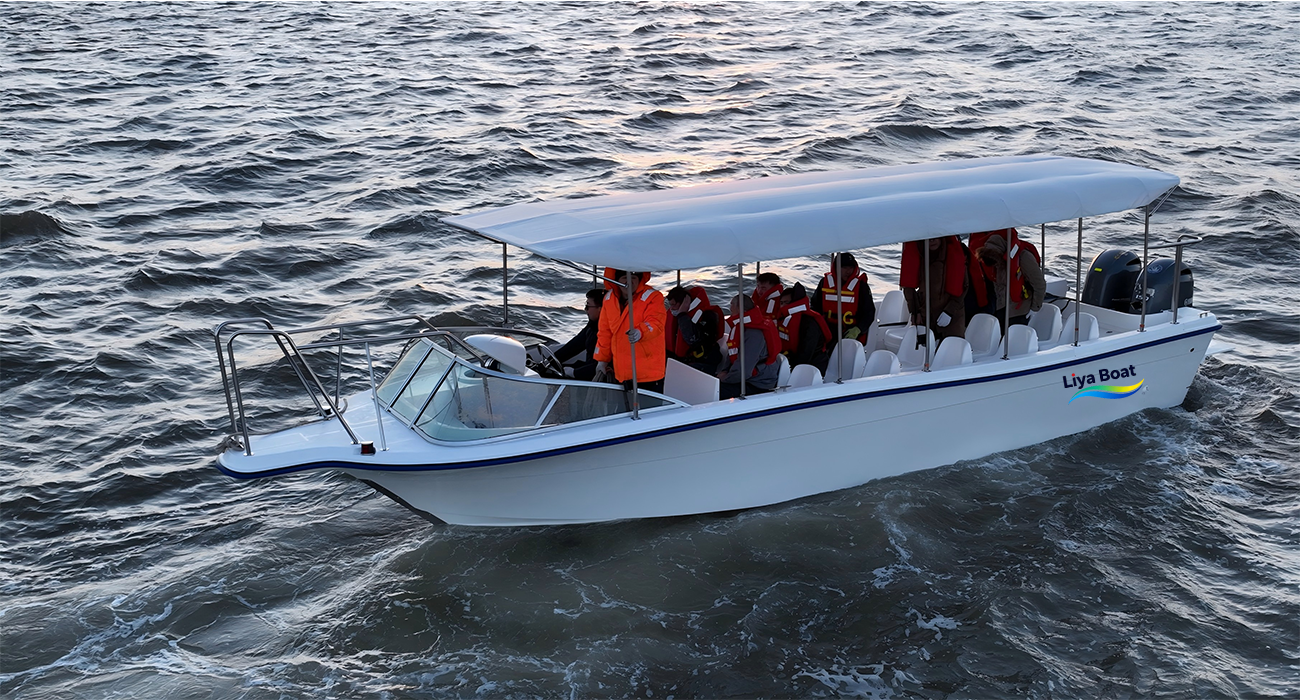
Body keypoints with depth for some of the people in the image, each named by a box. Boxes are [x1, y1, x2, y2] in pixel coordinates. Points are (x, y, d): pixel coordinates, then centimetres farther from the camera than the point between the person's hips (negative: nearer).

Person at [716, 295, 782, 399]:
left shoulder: (754, 333, -23)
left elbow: (743, 370, -26)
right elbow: (731, 355, 20)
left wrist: (724, 378, -11)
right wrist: (724, 372, 3)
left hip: (758, 387, -10)